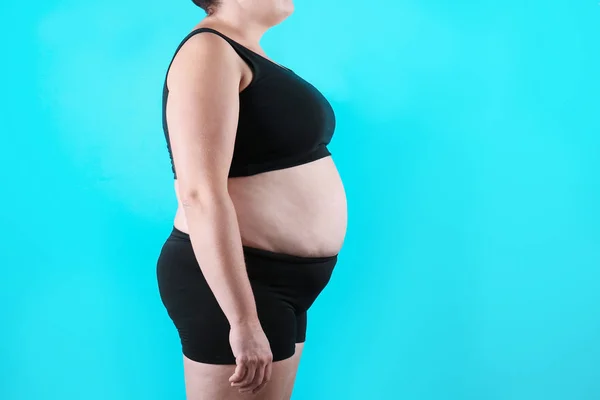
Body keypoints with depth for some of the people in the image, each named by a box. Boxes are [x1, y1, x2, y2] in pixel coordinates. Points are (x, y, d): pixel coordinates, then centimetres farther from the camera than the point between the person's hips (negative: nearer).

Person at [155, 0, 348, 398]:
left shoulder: (248, 54, 13)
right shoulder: (208, 51, -15)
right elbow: (201, 194, -24)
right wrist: (244, 320, -27)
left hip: (275, 283, 9)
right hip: (228, 286, -9)